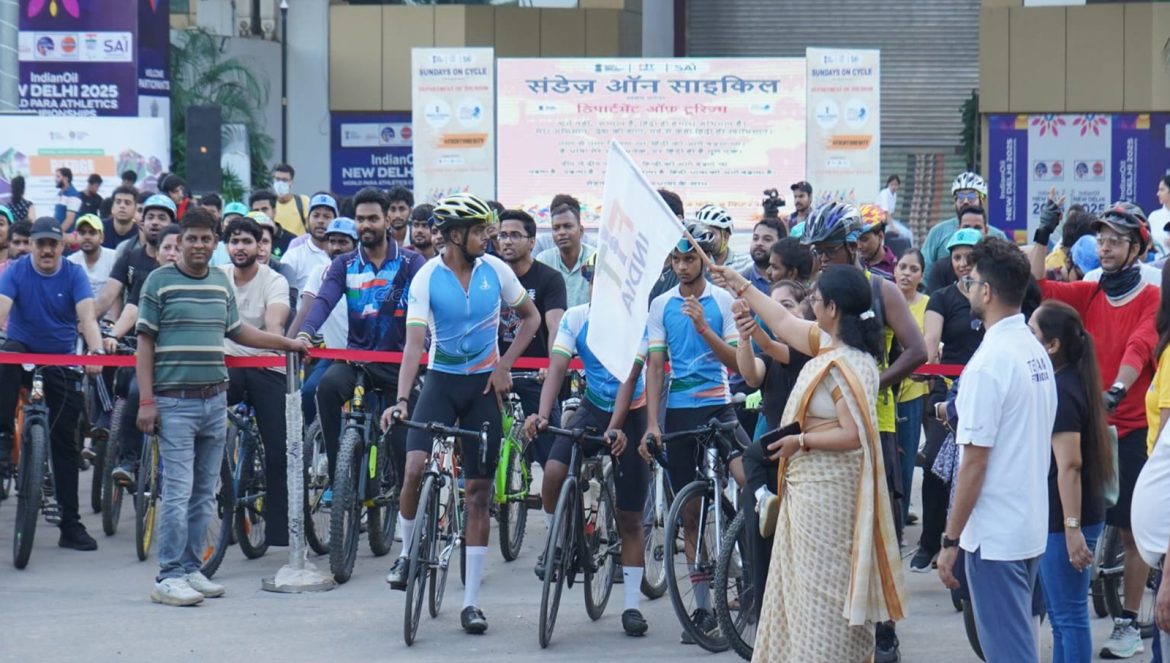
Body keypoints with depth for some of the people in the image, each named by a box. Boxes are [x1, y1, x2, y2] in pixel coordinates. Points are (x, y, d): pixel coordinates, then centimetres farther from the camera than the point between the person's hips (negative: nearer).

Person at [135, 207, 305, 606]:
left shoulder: (221, 282, 12)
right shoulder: (159, 281, -3)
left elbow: (236, 331, 26)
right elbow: (145, 343, -3)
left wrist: (287, 343, 23)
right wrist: (146, 401, -9)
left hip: (214, 400, 6)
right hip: (174, 401, -6)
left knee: (204, 493, 8)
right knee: (179, 491, -10)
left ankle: (191, 569, 15)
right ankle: (168, 577, -7)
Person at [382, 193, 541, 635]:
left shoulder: (495, 270, -4)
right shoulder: (427, 278, -11)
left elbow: (531, 318, 9)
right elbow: (414, 342, -19)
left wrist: (505, 366, -4)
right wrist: (401, 399, -32)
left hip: (483, 386, 2)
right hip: (441, 381, -2)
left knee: (478, 493, 2)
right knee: (415, 469, -24)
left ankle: (471, 601, 5)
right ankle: (407, 552, 5)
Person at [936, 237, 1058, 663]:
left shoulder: (989, 362, -17)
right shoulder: (1037, 352, 8)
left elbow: (974, 462, -18)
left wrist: (951, 540, -12)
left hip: (994, 534, -9)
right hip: (1032, 527, 9)